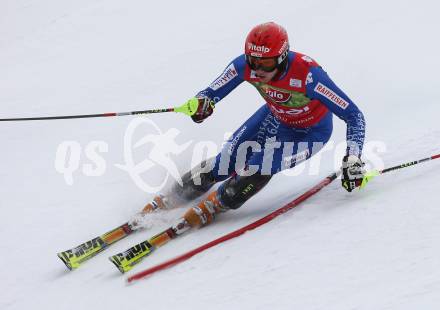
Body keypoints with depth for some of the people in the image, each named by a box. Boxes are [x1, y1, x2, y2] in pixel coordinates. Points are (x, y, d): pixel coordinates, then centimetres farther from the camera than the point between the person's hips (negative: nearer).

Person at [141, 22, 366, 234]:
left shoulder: (307, 74, -40)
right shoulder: (245, 65, -28)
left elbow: (353, 116, -34)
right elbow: (212, 92, -15)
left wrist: (352, 159, -43)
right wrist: (202, 101, -38)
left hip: (311, 131, -4)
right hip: (275, 117, 4)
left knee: (260, 167, -25)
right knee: (227, 161, -6)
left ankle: (212, 207, -3)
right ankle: (170, 199, 12)